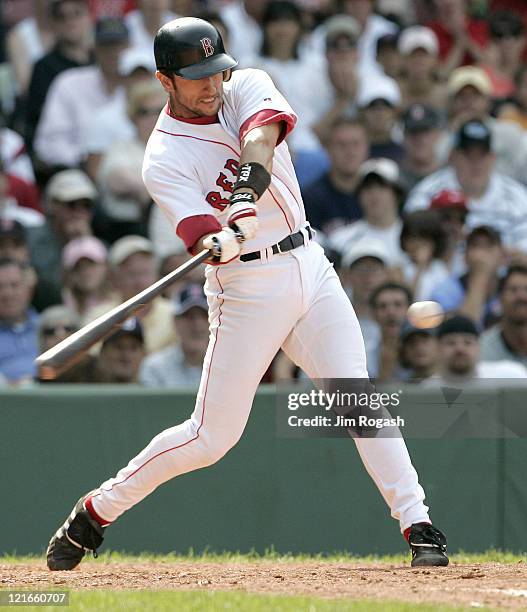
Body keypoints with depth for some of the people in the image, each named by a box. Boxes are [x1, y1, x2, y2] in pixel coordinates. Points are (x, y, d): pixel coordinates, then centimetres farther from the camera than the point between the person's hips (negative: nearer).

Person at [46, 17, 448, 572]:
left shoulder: (247, 88, 1)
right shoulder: (164, 160, -11)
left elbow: (262, 133, -22)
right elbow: (204, 237, -23)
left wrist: (247, 188, -41)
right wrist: (220, 243, -48)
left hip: (308, 266, 4)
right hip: (246, 290, -4)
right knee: (211, 436, -3)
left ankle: (418, 525, -6)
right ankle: (97, 510, 13)